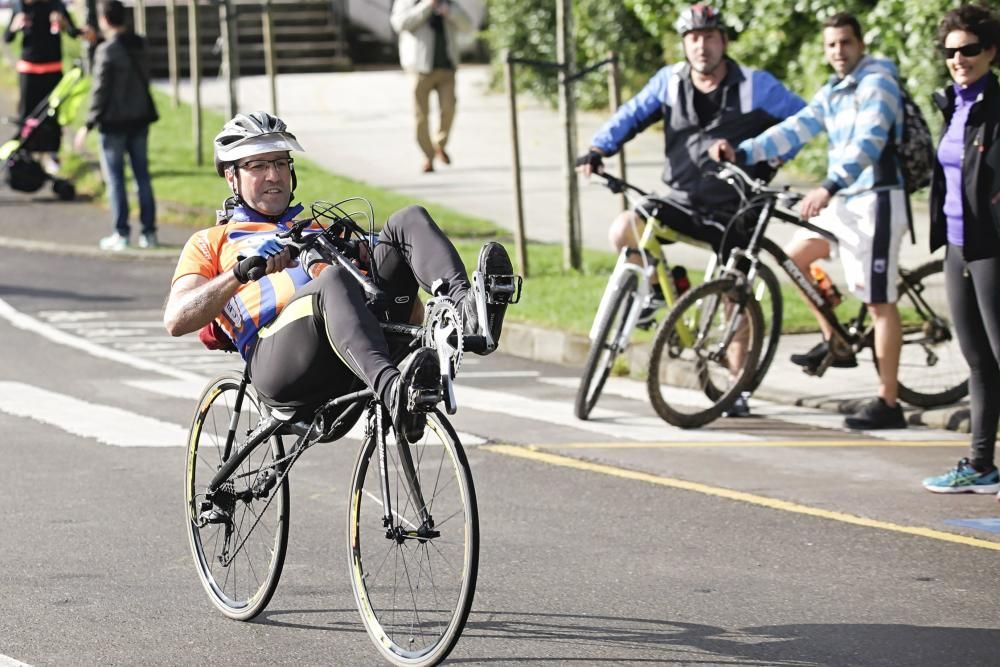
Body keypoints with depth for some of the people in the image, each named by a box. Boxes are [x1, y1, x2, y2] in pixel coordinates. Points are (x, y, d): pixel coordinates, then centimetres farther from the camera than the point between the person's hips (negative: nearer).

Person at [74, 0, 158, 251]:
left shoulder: (107, 51, -16)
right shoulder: (139, 45, 4)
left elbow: (101, 90, -15)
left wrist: (89, 124, -9)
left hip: (114, 121, -6)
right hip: (140, 118, 6)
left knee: (115, 179, 2)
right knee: (142, 176, 10)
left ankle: (121, 233, 2)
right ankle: (148, 231, 11)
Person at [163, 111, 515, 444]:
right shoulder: (211, 243, 26)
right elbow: (176, 320, 8)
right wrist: (243, 271, -7)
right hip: (278, 356, -4)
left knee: (408, 220, -12)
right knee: (335, 279, -37)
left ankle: (469, 308, -42)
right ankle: (393, 391, -63)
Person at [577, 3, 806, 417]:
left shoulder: (754, 86, -7)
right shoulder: (670, 82, 0)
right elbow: (631, 116, 2)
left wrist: (772, 162, -10)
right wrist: (598, 149, -14)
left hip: (732, 212, -2)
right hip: (681, 202, 2)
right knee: (623, 231, -24)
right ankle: (660, 286, 6)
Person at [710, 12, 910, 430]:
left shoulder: (877, 84, -14)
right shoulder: (832, 93, 15)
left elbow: (868, 143, -27)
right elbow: (796, 129, 7)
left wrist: (829, 187, -40)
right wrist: (741, 153, -7)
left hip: (876, 199, -9)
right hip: (844, 199, 9)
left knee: (879, 301, -8)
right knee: (795, 256, 16)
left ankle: (888, 404, -7)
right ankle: (836, 344, 25)